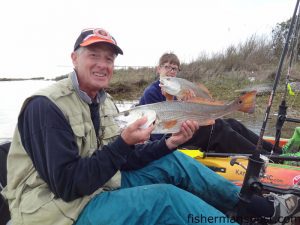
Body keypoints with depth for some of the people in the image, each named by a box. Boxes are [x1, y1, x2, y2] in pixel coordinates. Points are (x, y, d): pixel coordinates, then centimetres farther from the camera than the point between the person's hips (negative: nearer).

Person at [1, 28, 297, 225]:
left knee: (173, 163, -4)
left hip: (100, 188, 7)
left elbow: (119, 161, 4)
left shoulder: (102, 102, 5)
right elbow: (68, 185, -24)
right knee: (166, 198, -26)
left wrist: (169, 143, -7)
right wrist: (123, 142, -29)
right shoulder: (46, 106, -19)